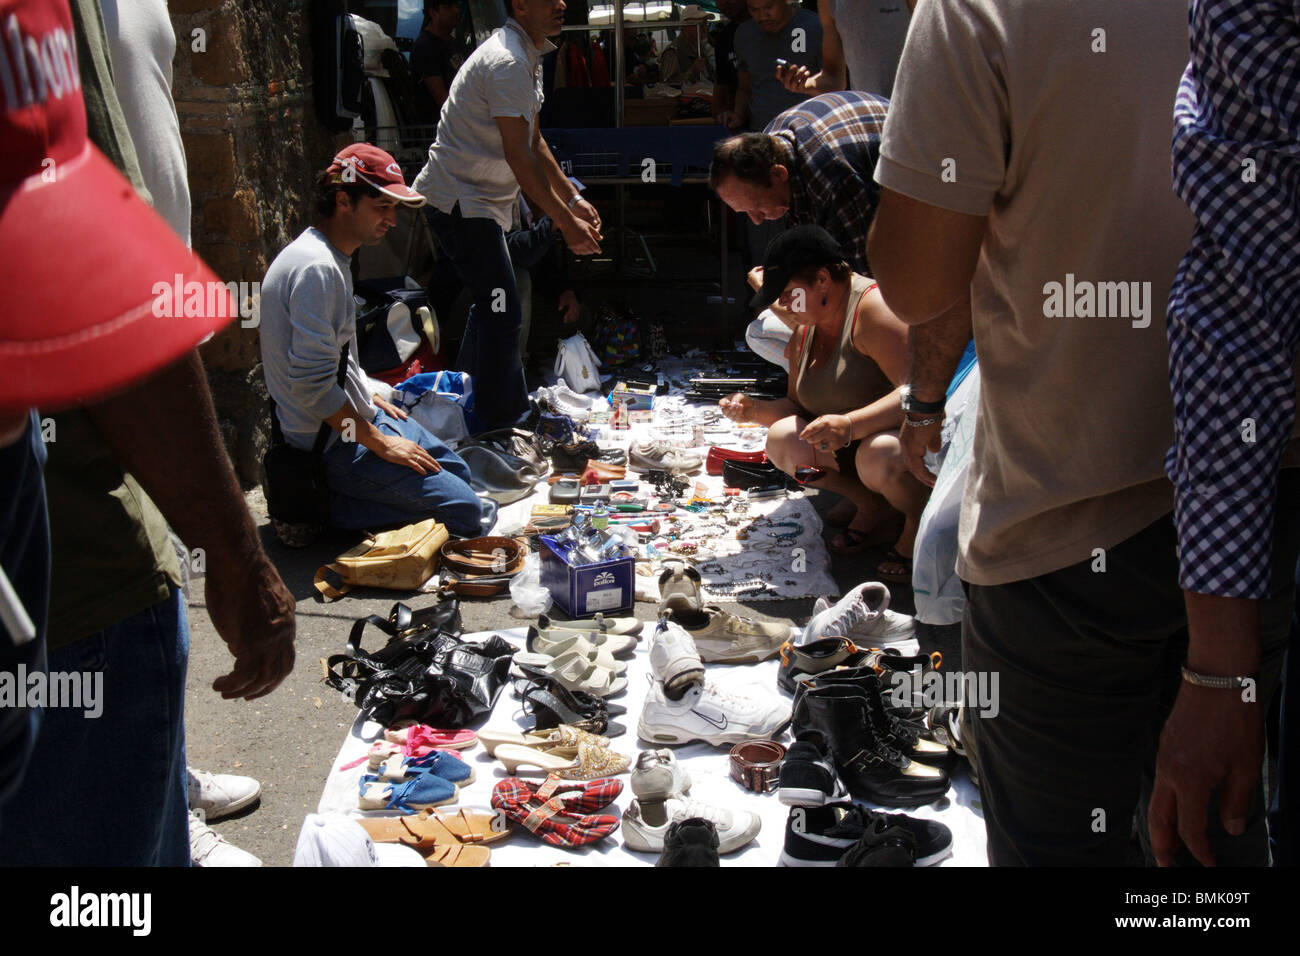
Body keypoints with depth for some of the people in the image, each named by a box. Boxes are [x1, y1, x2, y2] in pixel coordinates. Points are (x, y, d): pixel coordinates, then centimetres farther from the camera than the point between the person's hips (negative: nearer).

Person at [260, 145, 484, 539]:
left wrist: (372, 397, 15)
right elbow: (312, 385, -27)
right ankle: (327, 510, -7)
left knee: (457, 471, 15)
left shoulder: (334, 258, 9)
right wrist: (380, 443, -20)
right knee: (463, 509, -13)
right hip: (333, 442, -10)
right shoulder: (316, 269, -24)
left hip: (357, 416, 11)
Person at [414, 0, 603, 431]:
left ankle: (465, 403, 32)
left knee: (492, 306, 19)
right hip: (458, 201, -11)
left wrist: (574, 198, 14)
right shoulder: (506, 62, -22)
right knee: (502, 313, -9)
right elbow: (518, 156, -25)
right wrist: (566, 222, -21)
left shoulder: (527, 58, 12)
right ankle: (502, 428, 1)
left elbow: (534, 141, 18)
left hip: (479, 201, 11)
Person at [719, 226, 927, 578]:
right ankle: (871, 504, 1)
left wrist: (850, 424, -43)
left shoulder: (874, 306, -21)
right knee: (782, 439, -15)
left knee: (877, 456, -40)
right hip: (849, 446, 8)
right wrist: (755, 410, -7)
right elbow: (799, 407, 13)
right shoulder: (805, 331, 7)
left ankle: (920, 520, -6)